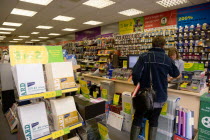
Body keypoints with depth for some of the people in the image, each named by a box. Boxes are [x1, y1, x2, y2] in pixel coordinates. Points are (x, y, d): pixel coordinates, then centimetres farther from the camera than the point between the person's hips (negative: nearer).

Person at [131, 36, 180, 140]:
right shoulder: (168, 59, 0)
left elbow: (135, 74, -19)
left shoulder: (144, 57, -9)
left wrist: (137, 84, 0)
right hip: (159, 96, 2)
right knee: (154, 121, 18)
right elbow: (176, 74, 16)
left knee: (137, 119, 13)